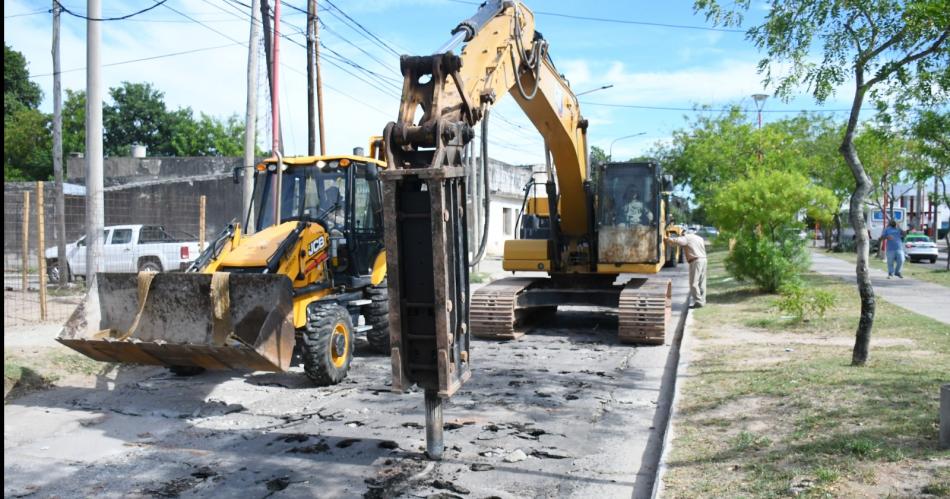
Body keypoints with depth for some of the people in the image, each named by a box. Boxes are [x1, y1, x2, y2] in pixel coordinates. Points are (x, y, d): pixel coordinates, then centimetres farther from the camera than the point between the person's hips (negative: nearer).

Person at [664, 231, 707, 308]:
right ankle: (702, 300, 19)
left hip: (695, 261, -9)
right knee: (701, 282, 14)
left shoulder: (686, 238, -4)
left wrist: (667, 238, 4)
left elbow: (675, 240, -15)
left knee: (694, 283, -5)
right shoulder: (699, 238, 20)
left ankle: (699, 302, -7)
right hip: (703, 259, 9)